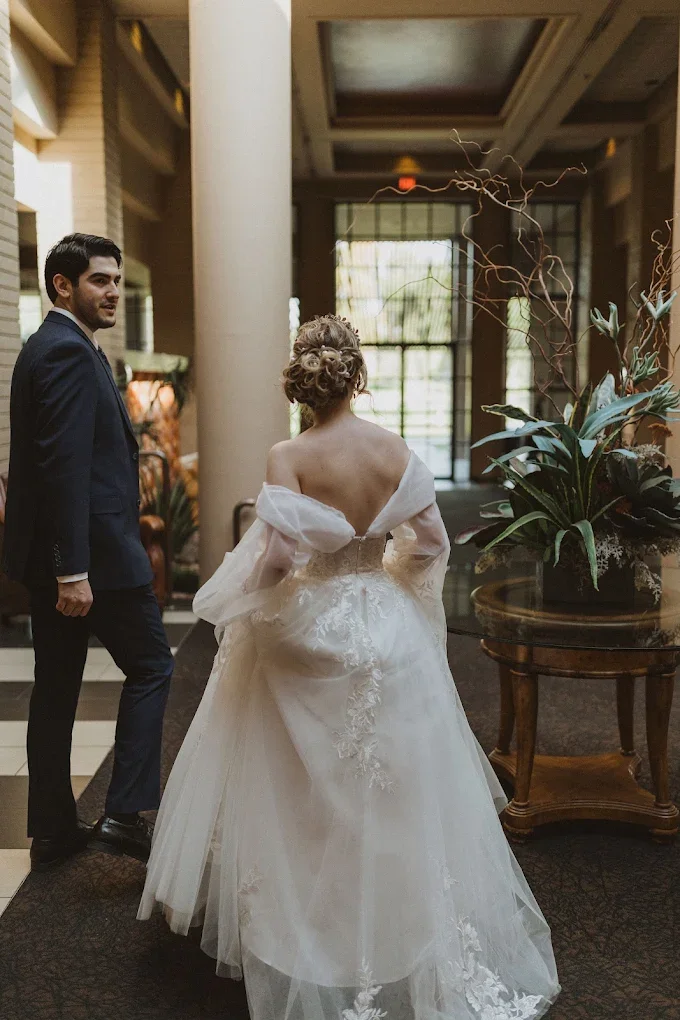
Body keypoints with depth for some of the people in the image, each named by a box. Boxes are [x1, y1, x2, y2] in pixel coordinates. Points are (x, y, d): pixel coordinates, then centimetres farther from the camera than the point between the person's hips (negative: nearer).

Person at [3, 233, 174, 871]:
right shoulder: (69, 352, -15)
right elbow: (65, 466, -23)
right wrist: (73, 570, -25)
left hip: (54, 553, 10)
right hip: (91, 549, -10)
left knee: (56, 687, 13)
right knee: (150, 667, 2)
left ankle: (52, 831, 23)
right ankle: (123, 815, 4)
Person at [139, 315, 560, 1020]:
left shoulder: (290, 457, -16)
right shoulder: (394, 451, -6)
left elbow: (278, 557, -23)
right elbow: (431, 542, -2)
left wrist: (248, 591, -3)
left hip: (309, 631, -2)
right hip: (386, 632, 3)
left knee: (305, 795, 15)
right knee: (391, 791, 16)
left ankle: (307, 946, 31)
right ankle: (396, 934, 31)